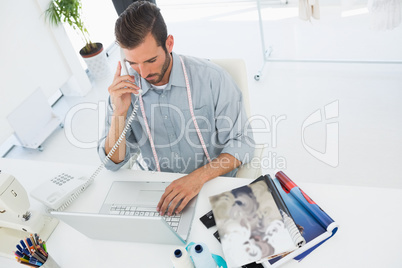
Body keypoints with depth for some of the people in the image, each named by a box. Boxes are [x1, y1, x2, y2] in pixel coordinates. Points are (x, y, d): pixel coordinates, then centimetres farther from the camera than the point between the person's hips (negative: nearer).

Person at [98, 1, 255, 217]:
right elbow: (113, 163, -3)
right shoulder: (124, 89, -5)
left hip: (215, 184, -3)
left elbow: (242, 143, -11)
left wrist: (199, 176, -27)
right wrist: (119, 113, -20)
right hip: (162, 190, 4)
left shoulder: (212, 78, -14)